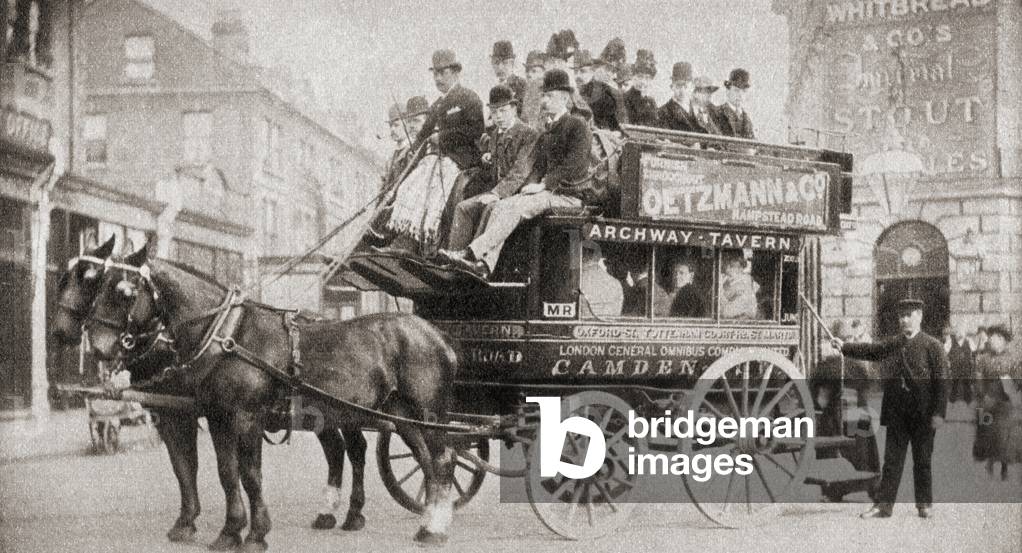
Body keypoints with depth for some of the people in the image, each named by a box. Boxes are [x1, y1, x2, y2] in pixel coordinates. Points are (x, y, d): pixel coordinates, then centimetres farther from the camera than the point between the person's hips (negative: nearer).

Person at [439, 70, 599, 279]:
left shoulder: (578, 126, -4)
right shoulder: (546, 134, 22)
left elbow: (574, 165, -15)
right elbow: (538, 167, 17)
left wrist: (544, 185, -20)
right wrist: (530, 186, -5)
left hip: (571, 194, -8)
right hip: (549, 191, 8)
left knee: (514, 207, -28)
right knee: (499, 207, -15)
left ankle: (473, 252, -34)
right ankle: (484, 263, -29)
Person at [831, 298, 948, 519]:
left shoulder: (932, 346, -4)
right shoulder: (891, 345, 13)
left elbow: (941, 381, -7)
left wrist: (938, 413, -13)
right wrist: (844, 347, -3)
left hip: (923, 415, -4)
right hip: (896, 413, 4)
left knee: (922, 461, 5)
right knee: (891, 459, 3)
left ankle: (925, 505, 17)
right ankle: (884, 504, 3)